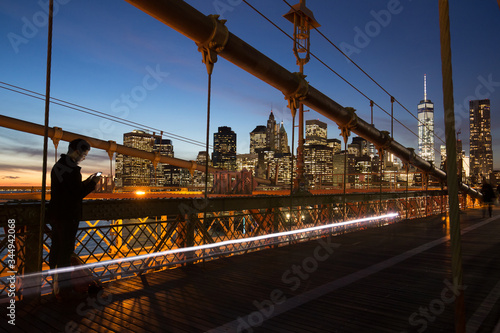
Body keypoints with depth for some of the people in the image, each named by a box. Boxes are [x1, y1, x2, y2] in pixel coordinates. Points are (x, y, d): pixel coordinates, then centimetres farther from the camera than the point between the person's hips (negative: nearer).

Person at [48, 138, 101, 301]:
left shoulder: (57, 166, 11)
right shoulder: (72, 169, -20)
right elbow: (78, 194, -20)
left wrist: (86, 182, 12)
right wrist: (93, 183, -9)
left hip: (55, 214, 10)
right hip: (68, 217, -10)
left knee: (56, 249, 18)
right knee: (65, 252, -2)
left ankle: (56, 284, 33)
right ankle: (63, 290, 7)